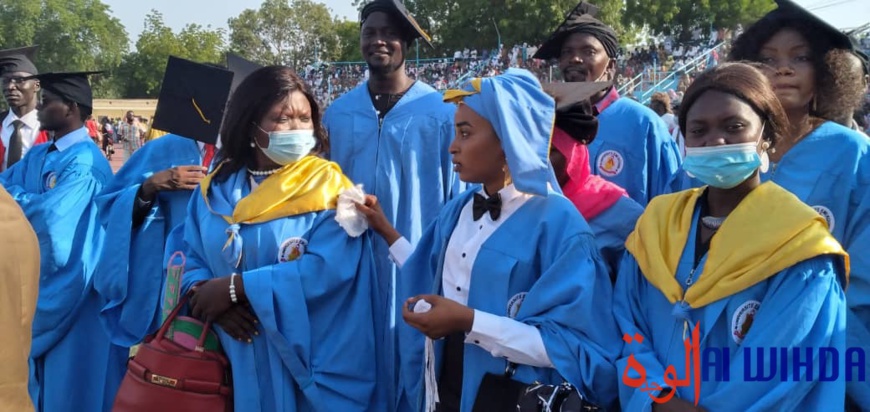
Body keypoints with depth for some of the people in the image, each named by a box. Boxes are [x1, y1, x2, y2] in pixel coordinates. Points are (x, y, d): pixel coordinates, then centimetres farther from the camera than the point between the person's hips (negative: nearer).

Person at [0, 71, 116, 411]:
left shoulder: (85, 161, -17)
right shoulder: (37, 156, 10)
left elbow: (50, 214, -25)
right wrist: (30, 200, -15)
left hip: (69, 289, -8)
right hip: (38, 280, 8)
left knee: (69, 383, 4)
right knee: (38, 381, 19)